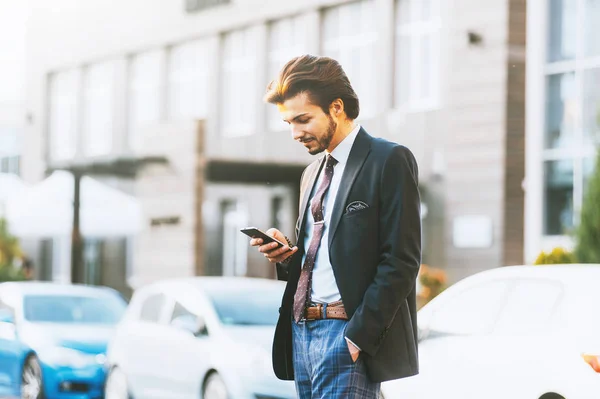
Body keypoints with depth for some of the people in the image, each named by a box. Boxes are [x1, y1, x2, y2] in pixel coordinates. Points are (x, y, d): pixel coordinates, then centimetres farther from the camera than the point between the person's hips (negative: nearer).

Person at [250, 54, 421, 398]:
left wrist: (358, 335, -17)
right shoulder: (312, 174, 20)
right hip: (302, 331, 8)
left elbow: (401, 261, -12)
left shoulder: (389, 161, -5)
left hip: (348, 331, -8)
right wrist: (286, 254, 3)